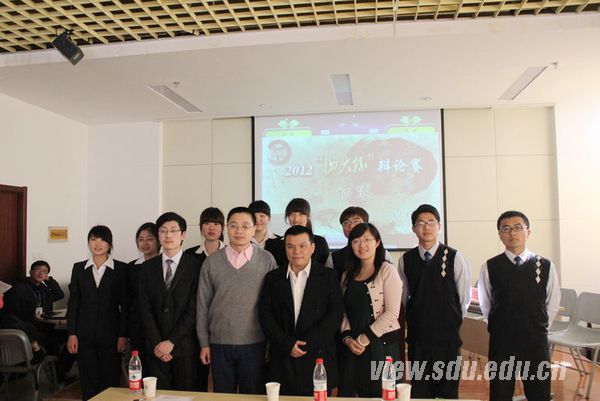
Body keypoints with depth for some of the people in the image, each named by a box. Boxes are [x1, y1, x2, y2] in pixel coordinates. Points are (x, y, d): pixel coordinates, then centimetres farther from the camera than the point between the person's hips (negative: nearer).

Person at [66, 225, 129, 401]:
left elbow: (125, 305, -1)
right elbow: (73, 303, 7)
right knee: (88, 384, 7)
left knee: (111, 383, 1)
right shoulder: (79, 268, 7)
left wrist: (123, 335, -5)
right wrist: (71, 333, 1)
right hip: (85, 334, 2)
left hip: (110, 333, -2)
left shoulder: (121, 269, -1)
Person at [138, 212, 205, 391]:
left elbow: (194, 309, -8)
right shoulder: (148, 267, 7)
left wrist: (171, 342, -10)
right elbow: (145, 308, 3)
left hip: (185, 347, -3)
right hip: (156, 348, 3)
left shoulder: (196, 266, -5)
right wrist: (157, 343, -6)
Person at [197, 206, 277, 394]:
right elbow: (203, 304, 4)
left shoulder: (267, 260, -4)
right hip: (219, 344, 1)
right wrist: (204, 343, 3)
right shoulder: (212, 262, 0)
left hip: (254, 344, -1)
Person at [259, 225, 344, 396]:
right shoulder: (273, 278, 8)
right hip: (282, 359, 2)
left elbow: (335, 314, -6)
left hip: (318, 357, -1)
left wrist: (307, 343, -12)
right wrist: (287, 344, -10)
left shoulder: (329, 276, 2)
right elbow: (265, 315, 2)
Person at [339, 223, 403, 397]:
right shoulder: (348, 274, 11)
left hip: (382, 344, -5)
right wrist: (347, 337, -4)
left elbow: (392, 313, -12)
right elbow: (344, 310, 11)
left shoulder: (387, 271, -6)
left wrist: (364, 339, -12)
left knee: (378, 394, 3)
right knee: (348, 393, 8)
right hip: (352, 346, 5)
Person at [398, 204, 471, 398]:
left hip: (448, 336, -2)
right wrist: (415, 319, 9)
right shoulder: (406, 260, 0)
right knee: (419, 391, 11)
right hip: (417, 336, 2)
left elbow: (465, 297, 2)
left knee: (448, 390, 8)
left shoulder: (455, 258, -7)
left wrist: (451, 322, 9)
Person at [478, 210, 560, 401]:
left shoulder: (546, 266, -3)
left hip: (536, 342, 1)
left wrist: (538, 327, 10)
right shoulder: (489, 267, -5)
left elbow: (553, 303, 8)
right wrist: (501, 327, 10)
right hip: (501, 342, 0)